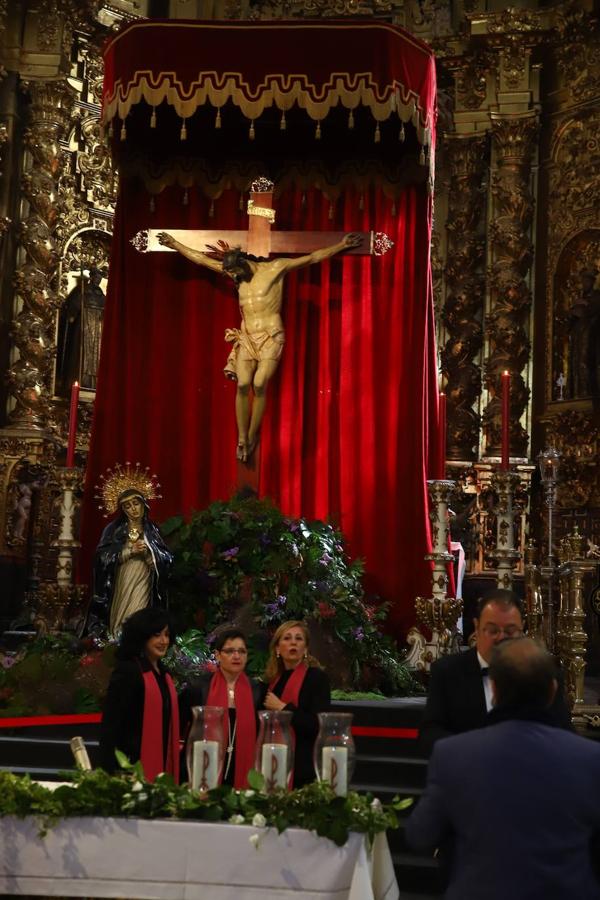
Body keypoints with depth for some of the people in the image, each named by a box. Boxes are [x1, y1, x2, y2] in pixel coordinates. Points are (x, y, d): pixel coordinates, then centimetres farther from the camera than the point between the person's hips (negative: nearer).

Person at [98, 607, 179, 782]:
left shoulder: (164, 674, 15)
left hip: (162, 766, 8)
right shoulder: (127, 672, -11)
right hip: (134, 766, -8)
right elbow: (110, 725, -15)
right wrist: (111, 772, -20)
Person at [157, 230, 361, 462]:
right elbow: (202, 259, 18)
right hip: (247, 337, 4)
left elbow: (313, 257, 1)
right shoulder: (237, 273, 11)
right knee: (243, 385, -11)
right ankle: (242, 438, -6)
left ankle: (252, 437, -7)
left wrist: (343, 245, 0)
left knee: (259, 384, -17)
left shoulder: (276, 267, -2)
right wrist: (175, 245, 22)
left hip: (271, 336, -4)